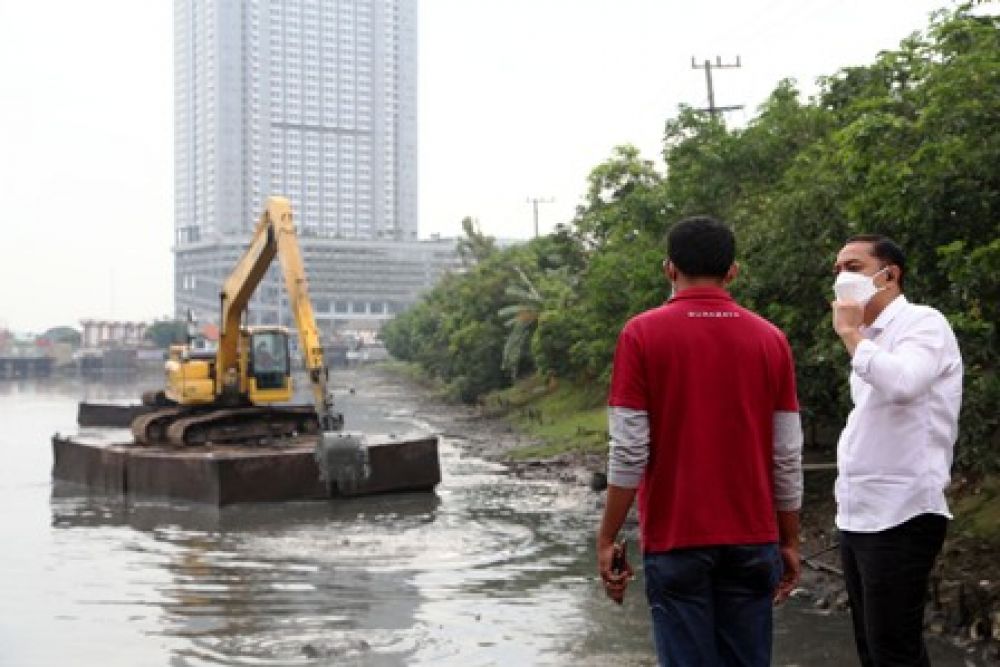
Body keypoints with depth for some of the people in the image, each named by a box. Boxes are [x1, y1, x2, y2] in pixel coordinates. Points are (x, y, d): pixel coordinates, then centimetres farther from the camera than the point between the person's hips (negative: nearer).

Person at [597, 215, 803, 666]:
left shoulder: (642, 334, -6)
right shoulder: (770, 339, 3)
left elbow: (630, 451, -10)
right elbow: (787, 456, 3)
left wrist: (607, 538, -2)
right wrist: (790, 541, 12)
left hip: (676, 538, -3)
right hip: (753, 538, 3)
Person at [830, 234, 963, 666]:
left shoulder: (923, 323, -9)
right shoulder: (870, 339, 15)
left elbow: (902, 384, -30)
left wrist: (850, 333, -16)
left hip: (899, 517, -8)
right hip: (858, 515, 8)